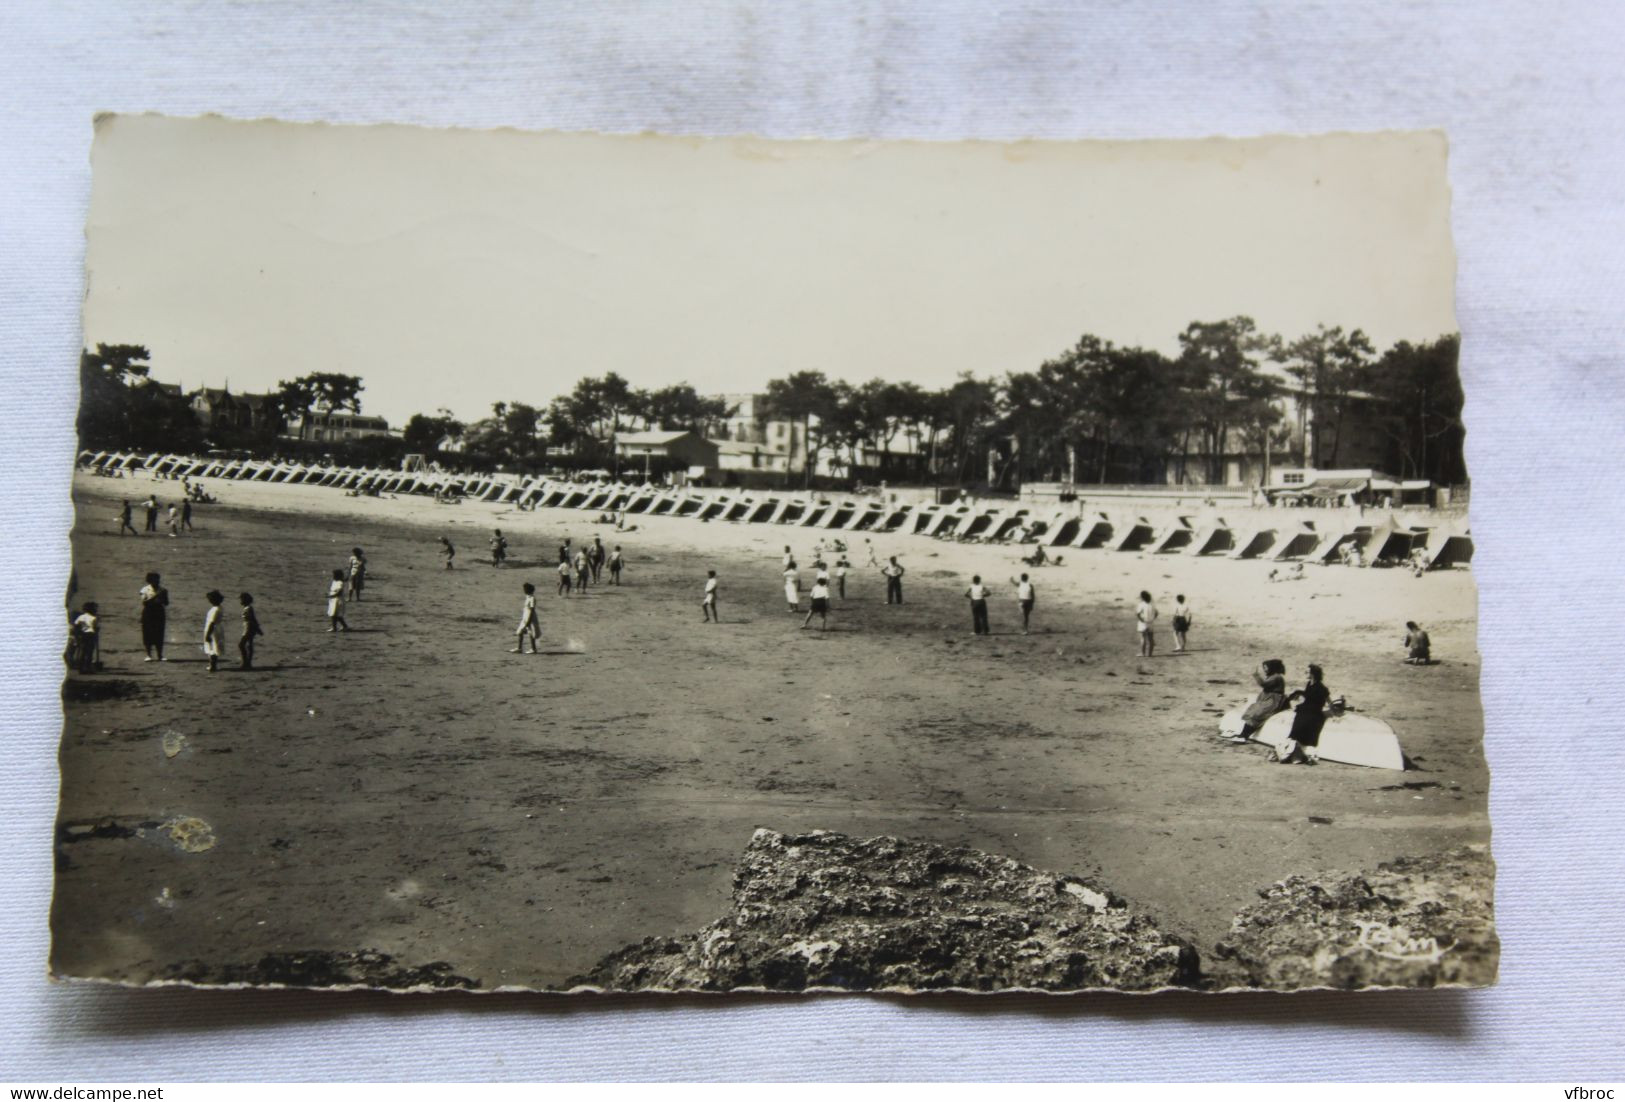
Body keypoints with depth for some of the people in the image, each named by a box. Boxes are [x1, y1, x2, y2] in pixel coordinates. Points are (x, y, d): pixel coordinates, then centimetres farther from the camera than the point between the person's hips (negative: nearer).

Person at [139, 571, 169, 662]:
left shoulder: (163, 590, 6)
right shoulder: (145, 590, 1)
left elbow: (166, 603, 5)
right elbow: (144, 602, -10)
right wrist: (154, 597, -20)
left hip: (159, 614, 1)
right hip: (148, 614, -1)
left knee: (159, 635, -1)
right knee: (148, 635, -2)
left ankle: (159, 655, 5)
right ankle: (149, 655, 4)